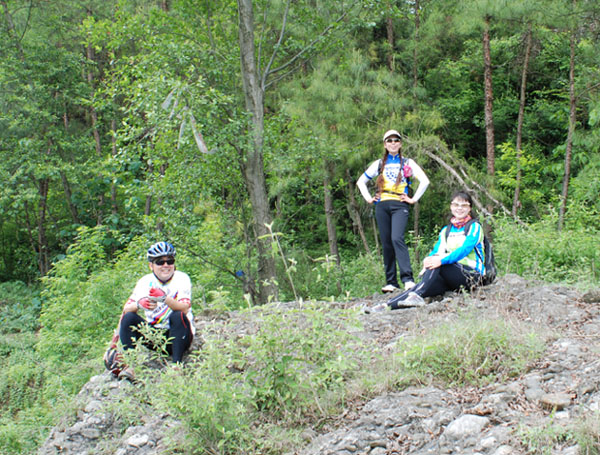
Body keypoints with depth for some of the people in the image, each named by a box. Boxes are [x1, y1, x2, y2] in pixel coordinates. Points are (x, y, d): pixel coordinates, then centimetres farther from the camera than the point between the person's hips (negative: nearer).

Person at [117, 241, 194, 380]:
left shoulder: (182, 278, -8)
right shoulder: (145, 281, 1)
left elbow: (185, 308, -24)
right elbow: (126, 309, -7)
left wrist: (164, 298, -41)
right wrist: (139, 304, -30)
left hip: (177, 336, -3)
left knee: (178, 316, -33)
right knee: (129, 317, -19)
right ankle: (130, 365, -22)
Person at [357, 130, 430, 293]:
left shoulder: (408, 163, 11)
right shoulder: (379, 164, 18)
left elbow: (425, 181, 4)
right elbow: (361, 181, 24)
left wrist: (414, 199, -2)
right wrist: (368, 198, 13)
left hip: (399, 205, -4)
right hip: (382, 206, 4)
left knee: (397, 239, -24)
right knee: (386, 243, 1)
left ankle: (408, 279, -28)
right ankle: (391, 282, 5)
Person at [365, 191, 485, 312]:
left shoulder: (475, 227, 1)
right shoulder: (445, 230, 18)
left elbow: (465, 249, -16)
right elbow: (437, 251, 5)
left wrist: (442, 260, -31)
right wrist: (428, 260, -20)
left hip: (472, 275, -4)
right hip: (451, 277, 4)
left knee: (437, 262, -28)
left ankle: (417, 295, -42)